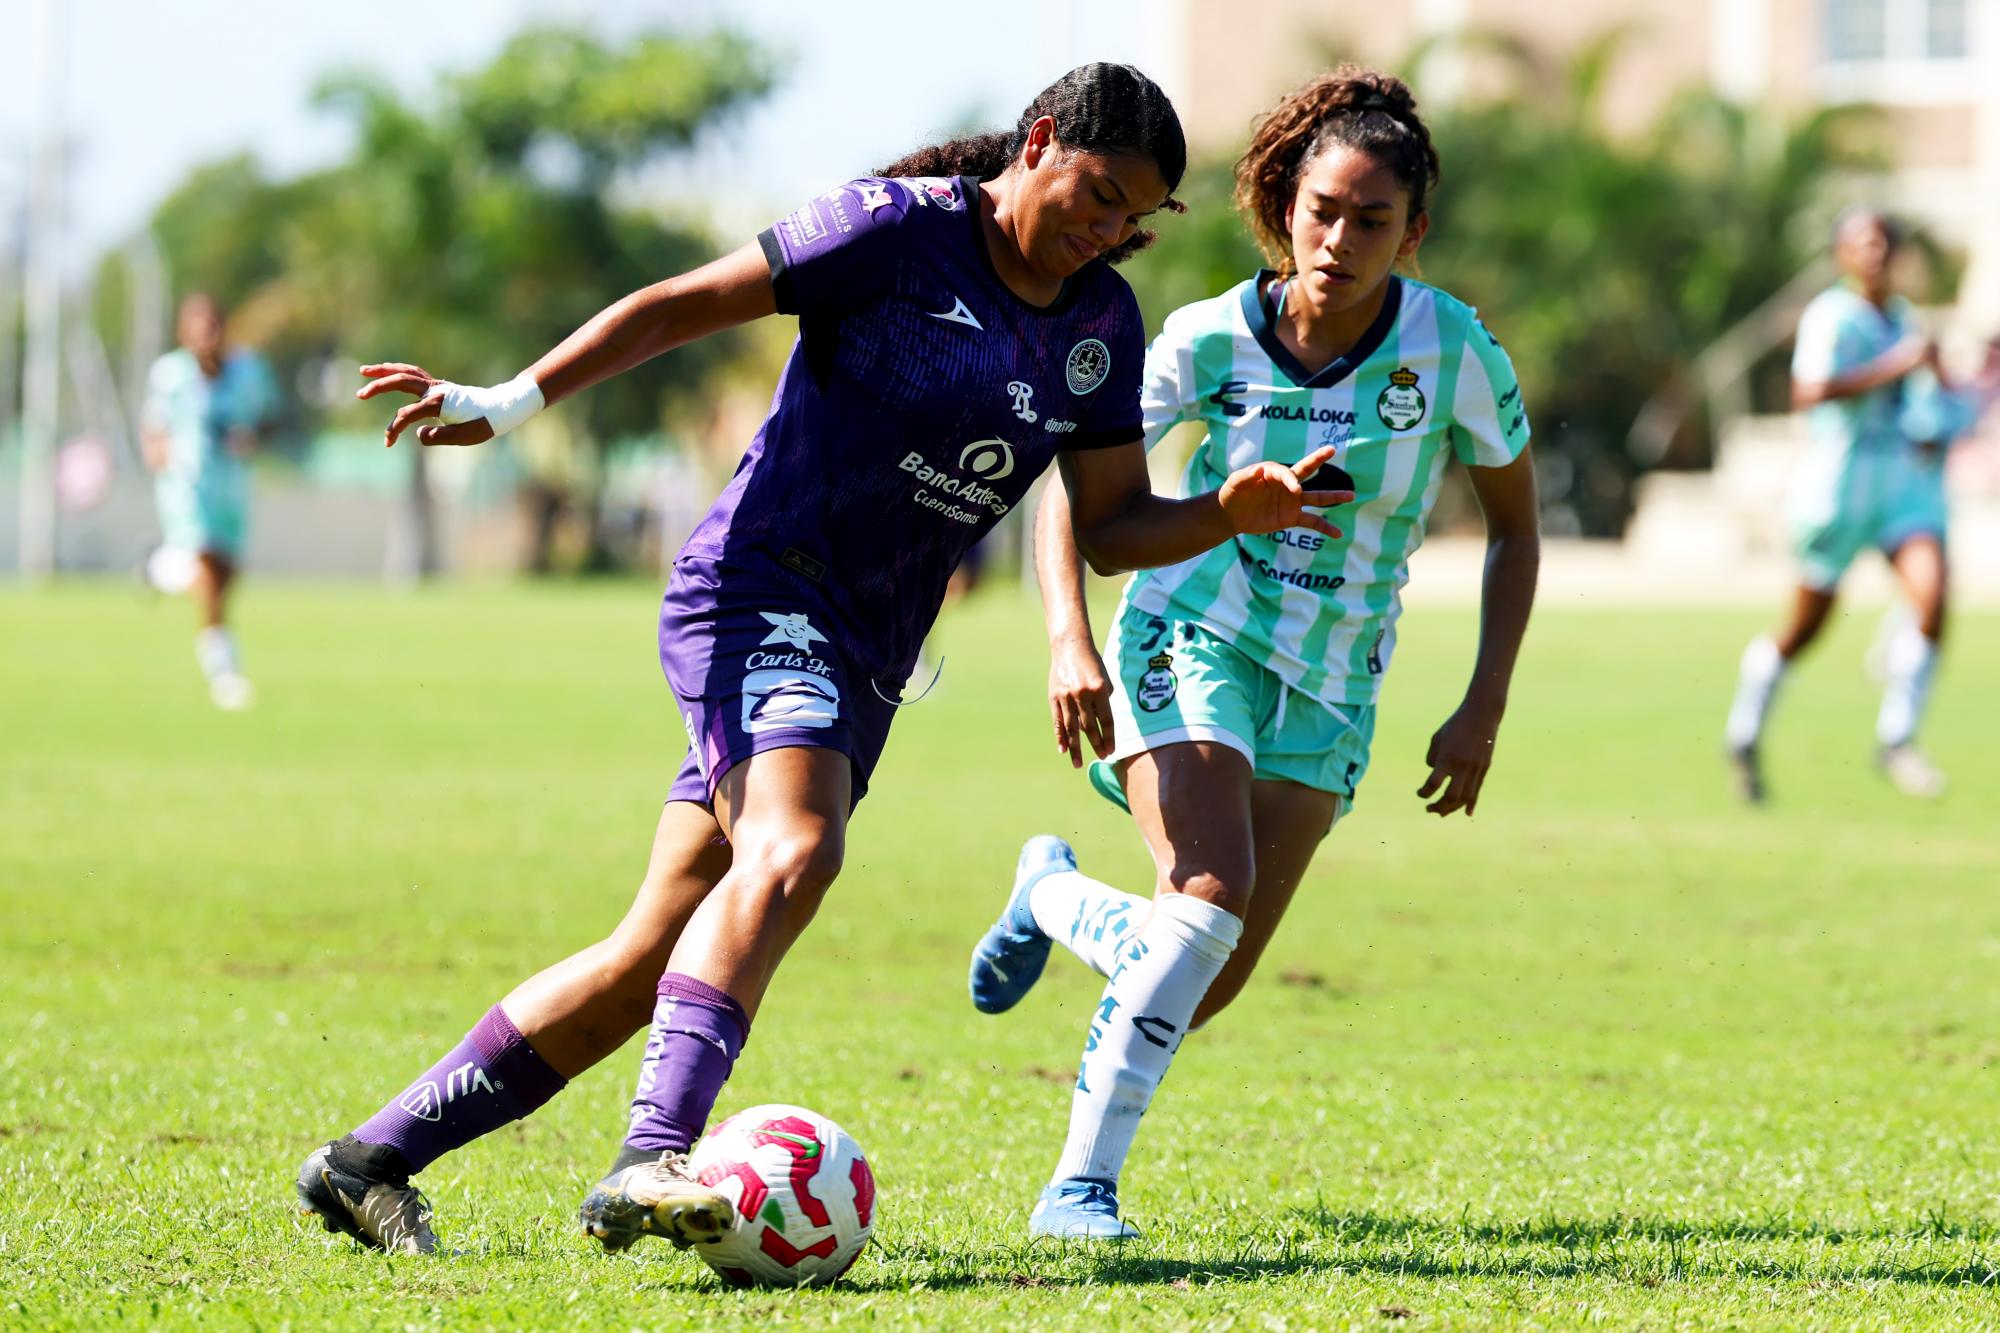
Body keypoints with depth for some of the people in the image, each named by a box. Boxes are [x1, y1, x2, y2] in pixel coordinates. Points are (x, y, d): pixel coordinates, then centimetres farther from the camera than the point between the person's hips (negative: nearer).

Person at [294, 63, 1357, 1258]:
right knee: (792, 853, -33)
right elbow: (684, 306, -8)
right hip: (760, 590, -7)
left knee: (661, 958, 4)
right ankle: (652, 1162, -44)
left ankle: (372, 1161, 13)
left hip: (864, 661, 7)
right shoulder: (902, 229, -8)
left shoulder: (1101, 325, 11)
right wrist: (514, 401, -15)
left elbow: (1115, 525, 12)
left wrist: (1233, 513, -7)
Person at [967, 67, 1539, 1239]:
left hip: (1330, 689, 2)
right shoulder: (1210, 339, -13)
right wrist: (1070, 639, -22)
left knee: (1204, 993, -2)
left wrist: (1485, 712, -3)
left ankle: (1052, 892, 32)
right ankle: (1082, 1183, -17)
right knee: (1211, 892, -28)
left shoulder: (1453, 351, -12)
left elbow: (1515, 527, 2)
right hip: (1192, 637, -2)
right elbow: (1072, 486, -7)